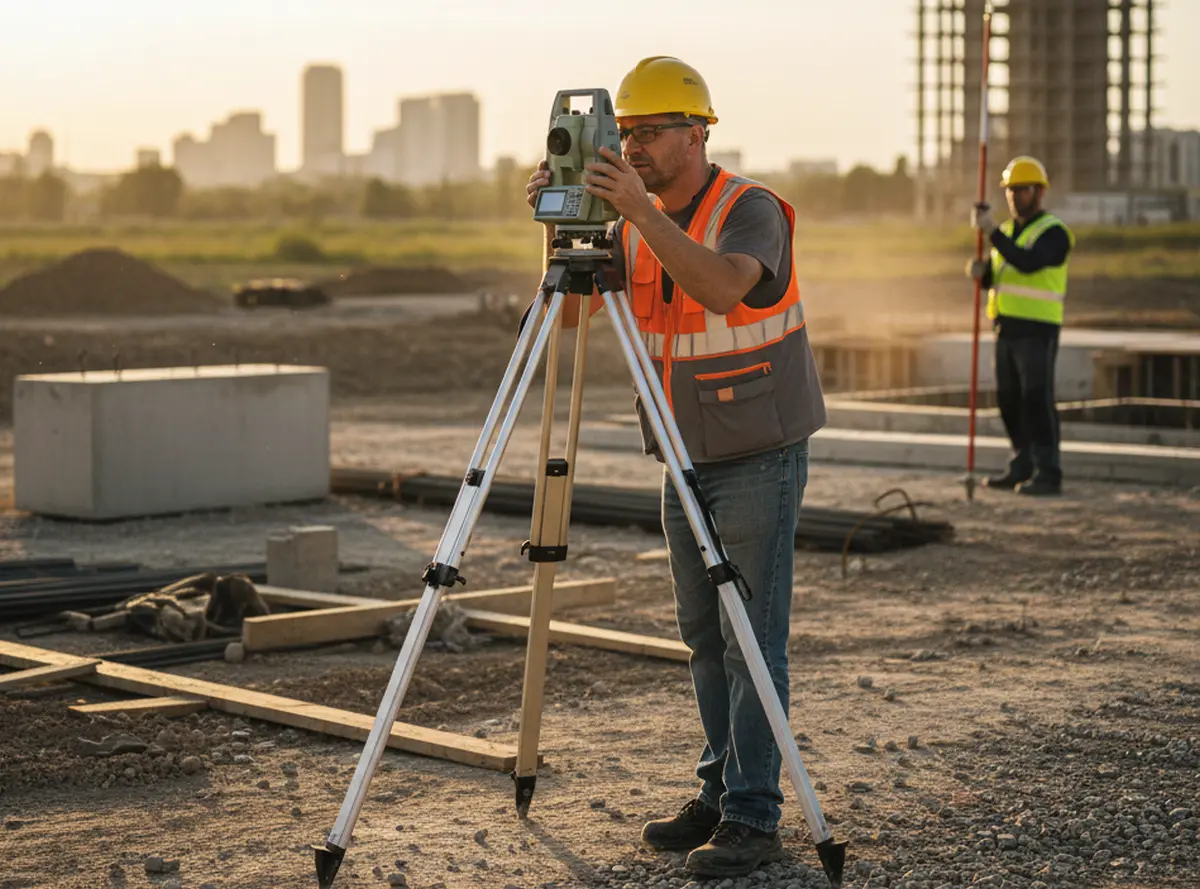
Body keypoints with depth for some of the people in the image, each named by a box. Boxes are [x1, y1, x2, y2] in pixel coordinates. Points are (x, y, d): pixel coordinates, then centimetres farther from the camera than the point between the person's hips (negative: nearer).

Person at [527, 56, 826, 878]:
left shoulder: (752, 211, -16)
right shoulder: (632, 223, 5)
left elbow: (724, 288, -36)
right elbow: (567, 312, -2)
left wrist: (640, 211, -40)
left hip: (760, 454, -7)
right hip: (687, 460, 7)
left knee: (751, 637, -7)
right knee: (704, 636, 11)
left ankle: (753, 818, -5)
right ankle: (720, 795, 20)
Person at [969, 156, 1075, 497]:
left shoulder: (1053, 232, -8)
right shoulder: (1007, 231, 17)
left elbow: (1028, 263, -26)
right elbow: (992, 279, 16)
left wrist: (991, 232, -25)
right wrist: (981, 271, -8)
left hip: (1037, 330, -8)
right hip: (1006, 328, 8)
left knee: (1038, 401, -10)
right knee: (1010, 401, 10)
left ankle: (1048, 474, -9)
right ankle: (1021, 469, 18)